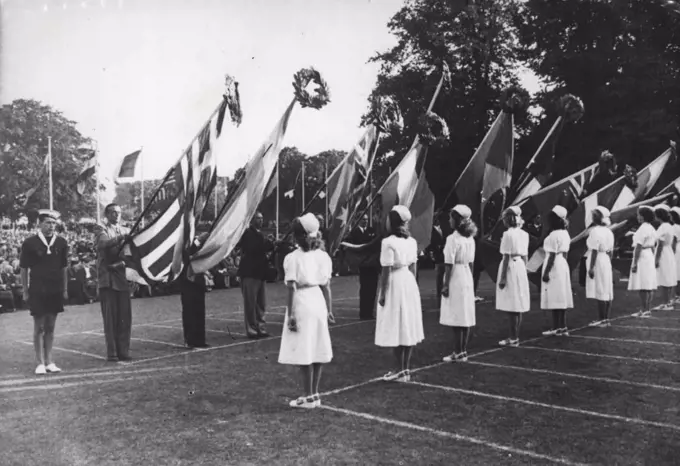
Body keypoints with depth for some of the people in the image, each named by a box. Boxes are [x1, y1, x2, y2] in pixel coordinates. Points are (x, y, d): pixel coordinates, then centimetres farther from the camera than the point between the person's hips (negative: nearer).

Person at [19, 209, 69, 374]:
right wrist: (25, 291, 0)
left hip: (56, 291, 3)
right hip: (37, 291, -3)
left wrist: (65, 290, 8)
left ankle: (49, 361, 17)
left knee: (50, 327, 10)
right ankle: (40, 363, 9)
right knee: (39, 327, 2)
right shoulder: (30, 243, -5)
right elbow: (24, 268, 0)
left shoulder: (61, 243, 3)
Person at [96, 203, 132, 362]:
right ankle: (112, 353, 4)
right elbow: (105, 243, -21)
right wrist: (122, 237, -36)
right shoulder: (103, 230, 1)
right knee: (111, 318, -2)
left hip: (123, 278, 4)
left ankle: (123, 351, 12)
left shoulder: (126, 231, 17)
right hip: (108, 279, -4)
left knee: (125, 317, 4)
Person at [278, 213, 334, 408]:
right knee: (317, 350, 12)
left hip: (302, 304, -6)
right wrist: (329, 309, 12)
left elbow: (292, 289, -12)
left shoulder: (293, 258, -9)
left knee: (303, 351, 1)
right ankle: (314, 394, 20)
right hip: (318, 302, 6)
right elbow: (326, 286, 6)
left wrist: (290, 314, -9)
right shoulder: (323, 256, 5)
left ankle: (308, 397, 7)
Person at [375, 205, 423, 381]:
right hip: (409, 283, 7)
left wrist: (382, 293, -10)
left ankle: (400, 370, 6)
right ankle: (406, 368, 19)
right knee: (408, 327, 11)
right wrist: (411, 284, 18)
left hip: (394, 285, -7)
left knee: (396, 328, 1)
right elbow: (413, 267, 9)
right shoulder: (412, 241, 5)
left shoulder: (388, 242, -15)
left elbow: (386, 271, -15)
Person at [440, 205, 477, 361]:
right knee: (466, 316, 10)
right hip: (467, 279, 8)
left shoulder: (452, 238, -15)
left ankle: (457, 353, 3)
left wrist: (446, 285, -11)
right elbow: (471, 263, 12)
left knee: (456, 318, -2)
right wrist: (470, 278, 19)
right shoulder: (470, 239, 8)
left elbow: (449, 265, -15)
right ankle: (463, 351, 18)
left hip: (455, 280, -8)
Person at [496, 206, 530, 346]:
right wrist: (523, 270, 20)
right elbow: (525, 256, 12)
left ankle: (513, 338, 2)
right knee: (518, 306, 12)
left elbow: (507, 257, -15)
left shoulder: (508, 234, -13)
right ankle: (515, 337, 18)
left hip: (511, 267, -8)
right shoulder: (524, 234, 9)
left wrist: (503, 277, -13)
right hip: (520, 267, 8)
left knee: (511, 307, -2)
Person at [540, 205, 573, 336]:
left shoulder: (553, 235, -17)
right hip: (563, 266, 9)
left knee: (554, 299, -4)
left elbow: (552, 256, -18)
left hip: (554, 267, -9)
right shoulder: (565, 234, 10)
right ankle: (563, 327, 16)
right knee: (561, 298, 12)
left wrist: (546, 272, -16)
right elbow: (564, 254, 14)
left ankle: (556, 328, 0)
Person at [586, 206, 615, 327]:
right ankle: (607, 319, 15)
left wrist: (591, 267, -17)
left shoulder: (595, 231, -14)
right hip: (607, 262, 8)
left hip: (598, 262, -8)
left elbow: (594, 251, -18)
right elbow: (611, 251, 14)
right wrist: (609, 262, 21)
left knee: (600, 292, -4)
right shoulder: (608, 231, 11)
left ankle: (602, 319, -1)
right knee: (607, 292, 10)